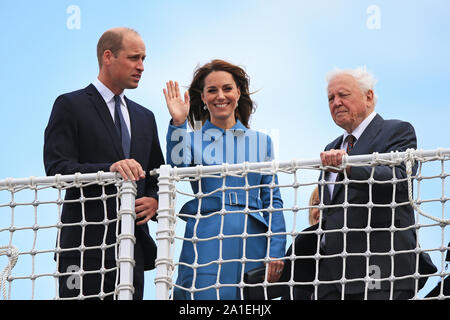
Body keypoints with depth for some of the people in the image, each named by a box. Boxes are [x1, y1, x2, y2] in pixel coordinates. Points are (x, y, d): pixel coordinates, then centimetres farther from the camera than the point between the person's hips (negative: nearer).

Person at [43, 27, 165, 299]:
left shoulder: (145, 117, 21)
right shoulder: (70, 105, 1)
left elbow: (158, 175, 24)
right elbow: (57, 168, -11)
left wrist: (154, 201, 0)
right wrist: (110, 168, -25)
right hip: (86, 244, -6)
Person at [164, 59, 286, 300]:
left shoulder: (260, 141, 15)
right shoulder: (192, 140, 10)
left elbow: (272, 201, 12)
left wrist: (276, 252, 3)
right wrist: (178, 124, -16)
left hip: (252, 244, 2)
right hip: (206, 241, -2)